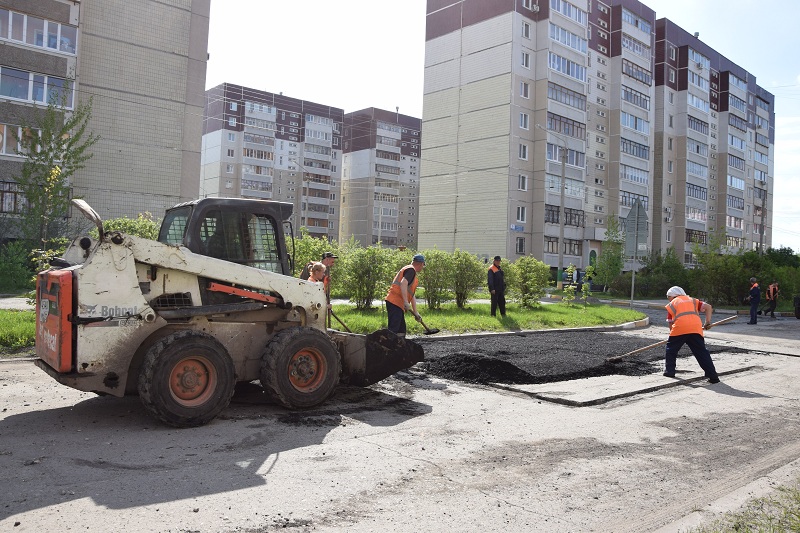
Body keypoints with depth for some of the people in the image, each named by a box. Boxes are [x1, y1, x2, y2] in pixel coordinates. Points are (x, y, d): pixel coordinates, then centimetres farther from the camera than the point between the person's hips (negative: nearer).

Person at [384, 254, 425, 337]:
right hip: (395, 302, -10)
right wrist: (406, 302, -26)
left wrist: (415, 312, 30)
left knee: (401, 330, 12)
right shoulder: (411, 270, -4)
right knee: (393, 330, -16)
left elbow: (411, 295, 30)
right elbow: (403, 284, -22)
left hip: (399, 304, 10)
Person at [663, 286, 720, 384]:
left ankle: (669, 371, 19)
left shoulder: (671, 304, 23)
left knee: (671, 348, 18)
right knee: (702, 352, 7)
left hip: (679, 328, -2)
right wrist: (708, 322, 17)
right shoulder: (692, 300, 30)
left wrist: (672, 333, 31)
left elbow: (670, 323, 19)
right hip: (696, 328, 2)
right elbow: (708, 307, 19)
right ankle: (713, 376, 2)